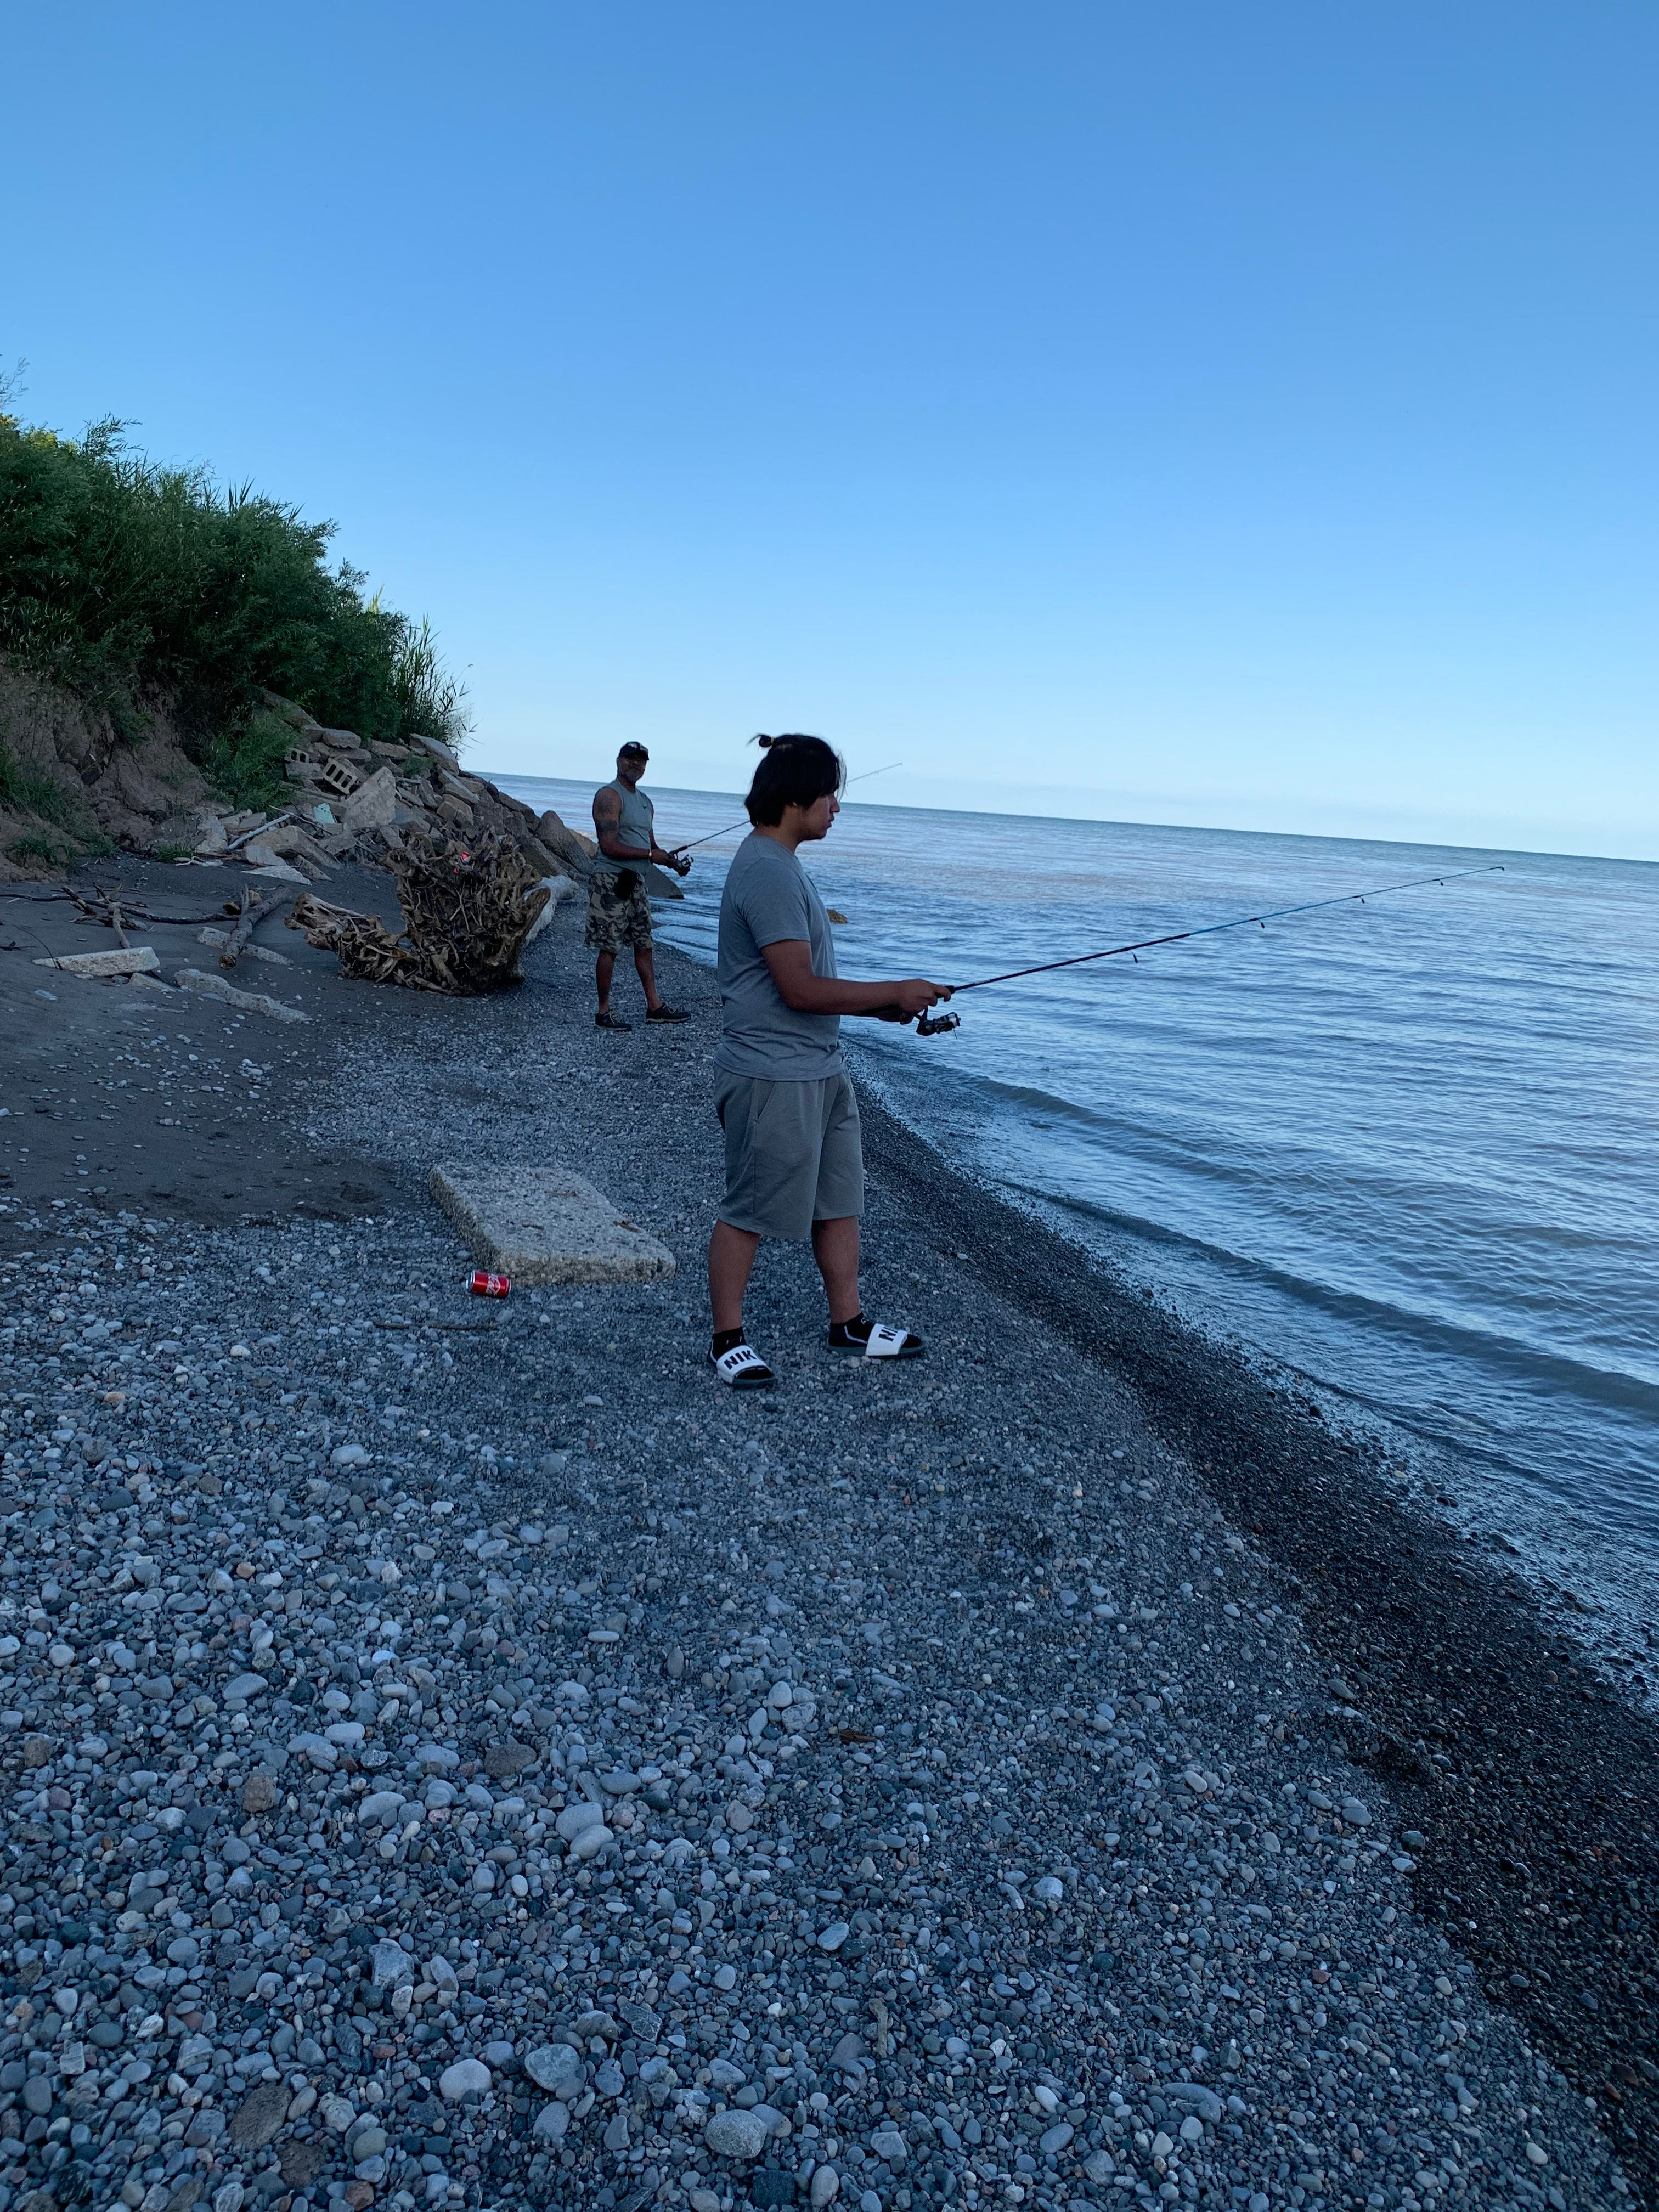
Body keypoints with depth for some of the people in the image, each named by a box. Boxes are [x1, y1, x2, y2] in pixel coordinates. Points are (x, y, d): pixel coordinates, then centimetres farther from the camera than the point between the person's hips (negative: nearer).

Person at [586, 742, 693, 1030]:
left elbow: (651, 846, 25)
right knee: (609, 948, -5)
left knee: (644, 944, 11)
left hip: (634, 881, 9)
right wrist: (650, 854, -17)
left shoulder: (645, 802, 19)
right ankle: (604, 1013, 3)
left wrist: (672, 861, 5)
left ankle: (654, 1006, 18)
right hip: (609, 880, -9)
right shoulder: (609, 796, -10)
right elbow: (609, 846, -19)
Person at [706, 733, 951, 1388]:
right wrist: (894, 993, -13)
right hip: (774, 1075, -11)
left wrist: (880, 1007, 9)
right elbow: (800, 990, -23)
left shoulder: (782, 865, 14)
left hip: (819, 1069, 11)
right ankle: (727, 1339, 15)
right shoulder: (767, 873, -20)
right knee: (749, 1211, 2)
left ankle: (849, 1322, 29)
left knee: (840, 1198, 17)